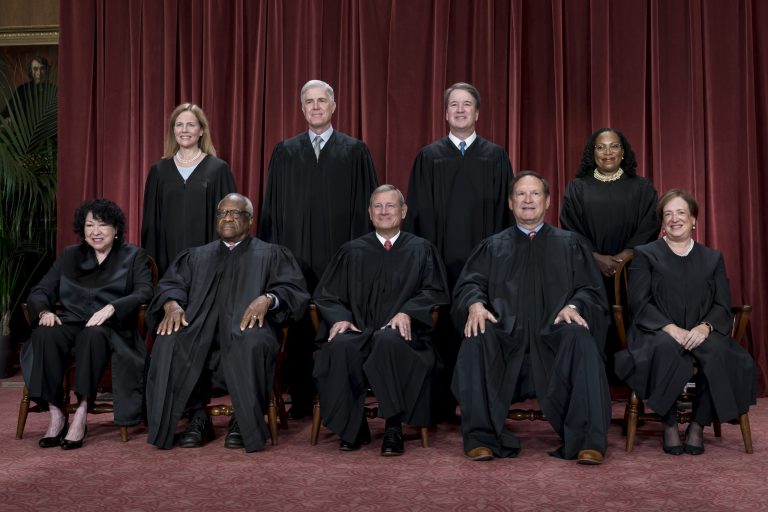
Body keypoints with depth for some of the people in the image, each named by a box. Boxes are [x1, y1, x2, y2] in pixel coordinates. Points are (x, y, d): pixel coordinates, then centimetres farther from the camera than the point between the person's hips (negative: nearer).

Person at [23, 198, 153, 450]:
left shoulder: (133, 256, 12)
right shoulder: (69, 255, 22)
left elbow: (144, 293, -5)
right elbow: (40, 291, 15)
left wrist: (111, 308, -23)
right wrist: (45, 311, -9)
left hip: (111, 328, -3)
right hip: (71, 323, 3)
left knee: (93, 335, -38)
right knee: (45, 334, -31)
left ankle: (81, 415, -34)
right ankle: (56, 415, -27)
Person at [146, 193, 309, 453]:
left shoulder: (271, 254, 19)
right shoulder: (196, 256, 28)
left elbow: (294, 288, 5)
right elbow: (170, 284, 15)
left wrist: (268, 299, -17)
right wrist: (172, 304, -10)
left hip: (246, 325, -2)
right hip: (200, 327, 3)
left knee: (251, 344, -38)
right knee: (170, 342, -30)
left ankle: (244, 422, -20)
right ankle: (197, 417, -18)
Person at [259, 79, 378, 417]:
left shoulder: (355, 152, 6)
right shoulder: (284, 152, 11)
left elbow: (366, 205, 3)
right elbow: (272, 206, 11)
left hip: (339, 255, -2)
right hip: (295, 253, 2)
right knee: (297, 328, 4)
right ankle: (301, 399, 15)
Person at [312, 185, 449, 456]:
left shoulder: (422, 250, 15)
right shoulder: (352, 251, 18)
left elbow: (434, 291, 6)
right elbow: (326, 294, 14)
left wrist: (407, 312, -14)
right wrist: (340, 317, -8)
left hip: (402, 333, -1)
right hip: (358, 332, 2)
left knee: (388, 340, -38)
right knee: (340, 345, -34)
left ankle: (394, 427, -26)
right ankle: (352, 427, -18)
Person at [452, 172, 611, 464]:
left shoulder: (570, 244, 20)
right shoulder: (492, 247, 21)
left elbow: (590, 289, 10)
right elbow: (469, 284, 8)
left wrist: (574, 306, -13)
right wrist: (475, 304, -16)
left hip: (553, 337, 0)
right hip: (506, 338, 1)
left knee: (579, 338, -33)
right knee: (476, 339, -31)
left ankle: (588, 441, -31)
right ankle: (481, 437, -26)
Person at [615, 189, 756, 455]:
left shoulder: (713, 258, 19)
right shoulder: (645, 254, 12)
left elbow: (722, 305, 9)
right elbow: (639, 303, -1)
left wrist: (704, 327, -14)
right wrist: (670, 328, -17)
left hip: (700, 334, 2)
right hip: (658, 333, -2)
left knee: (718, 351, -33)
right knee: (666, 348, -38)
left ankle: (698, 425, -16)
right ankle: (669, 426, -21)